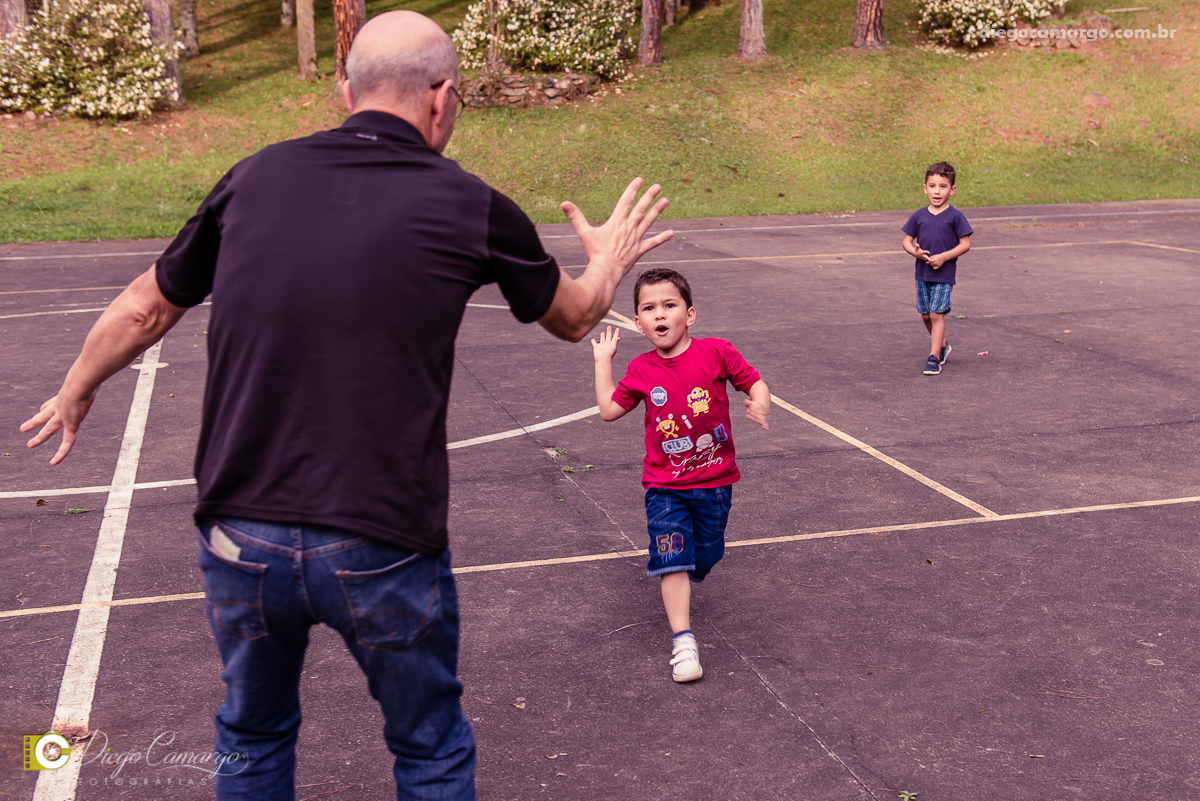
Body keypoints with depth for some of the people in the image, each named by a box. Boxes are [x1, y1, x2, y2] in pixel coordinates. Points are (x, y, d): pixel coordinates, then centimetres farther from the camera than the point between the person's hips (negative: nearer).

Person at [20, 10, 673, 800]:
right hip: (382, 550, -3)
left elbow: (142, 312, 15)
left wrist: (75, 393, 35)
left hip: (241, 540, 3)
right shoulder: (470, 207, -5)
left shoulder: (255, 178, 2)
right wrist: (608, 263, 35)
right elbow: (573, 318, 13)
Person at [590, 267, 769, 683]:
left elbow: (754, 383, -4)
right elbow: (609, 409, 7)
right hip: (664, 485, 0)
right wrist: (603, 361, 8)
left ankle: (677, 589, 49)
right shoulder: (642, 370, -2)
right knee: (672, 561, -11)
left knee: (702, 559, 15)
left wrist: (760, 404, -25)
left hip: (714, 481, 0)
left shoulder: (715, 352, -10)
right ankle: (683, 640, -6)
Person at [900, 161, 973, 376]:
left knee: (936, 314, -10)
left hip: (944, 274, -4)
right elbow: (907, 241, 7)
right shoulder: (918, 216, 4)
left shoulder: (955, 217, -7)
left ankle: (934, 357, -5)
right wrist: (915, 252, -15)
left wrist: (943, 257, -17)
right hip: (922, 272, 5)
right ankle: (942, 344, 35)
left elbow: (965, 244, -7)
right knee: (925, 314, 11)